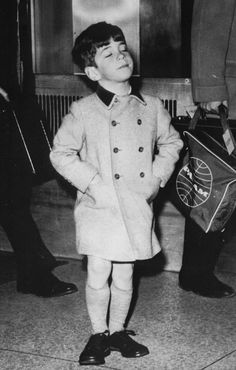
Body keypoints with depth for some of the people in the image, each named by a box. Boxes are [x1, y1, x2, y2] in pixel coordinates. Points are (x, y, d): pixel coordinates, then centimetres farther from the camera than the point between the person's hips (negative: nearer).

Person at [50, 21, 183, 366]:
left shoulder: (151, 107, 2)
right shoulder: (83, 111, -7)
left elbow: (171, 143, 14)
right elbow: (61, 153, -4)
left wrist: (157, 178, 1)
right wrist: (93, 183, -13)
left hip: (137, 208, 2)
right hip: (99, 208, -2)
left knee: (124, 276, 12)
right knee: (98, 275, 1)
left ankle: (118, 331, 31)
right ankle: (98, 334, 21)